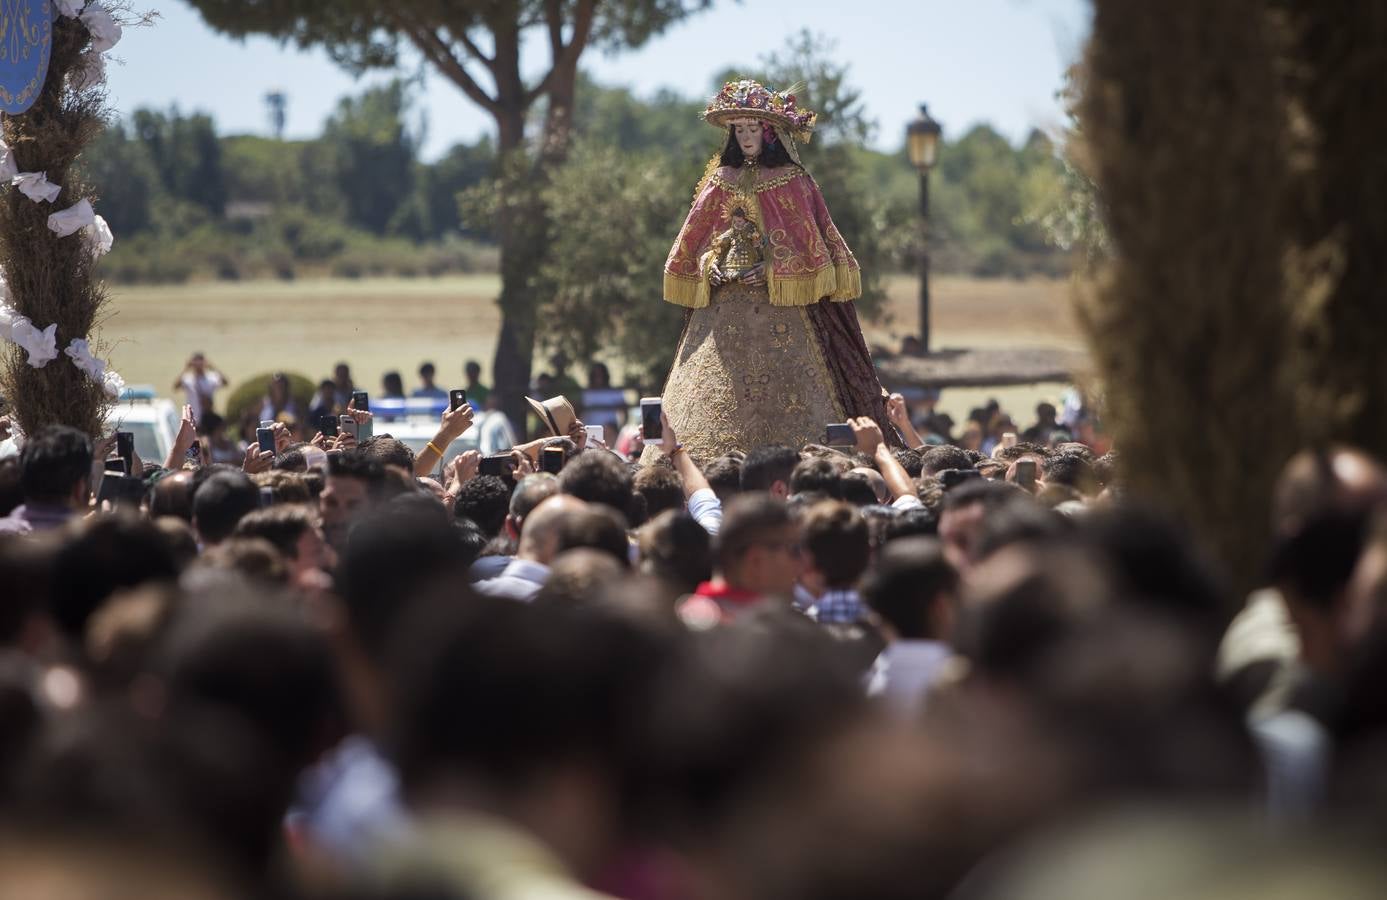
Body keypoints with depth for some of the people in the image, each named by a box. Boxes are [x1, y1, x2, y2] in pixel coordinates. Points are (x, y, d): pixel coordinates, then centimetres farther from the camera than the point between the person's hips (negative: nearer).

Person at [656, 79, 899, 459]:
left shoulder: (793, 182, 2)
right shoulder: (721, 181, 13)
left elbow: (809, 242, -1)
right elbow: (696, 238, 16)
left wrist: (772, 269, -12)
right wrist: (709, 264, -3)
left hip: (780, 302, -3)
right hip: (723, 301, 4)